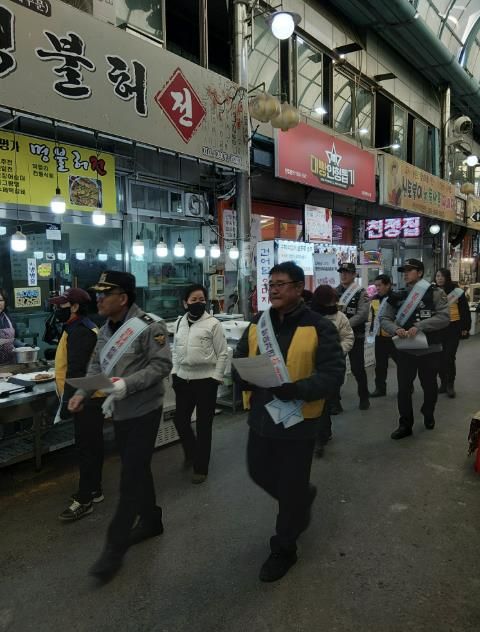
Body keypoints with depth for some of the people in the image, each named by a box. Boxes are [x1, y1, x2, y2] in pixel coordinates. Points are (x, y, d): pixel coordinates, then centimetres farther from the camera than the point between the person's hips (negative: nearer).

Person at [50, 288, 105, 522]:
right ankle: (94, 489, 30)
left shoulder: (79, 331, -19)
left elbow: (75, 370, -25)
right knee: (92, 444, 18)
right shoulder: (82, 327, 15)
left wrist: (67, 402, -23)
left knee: (86, 447, -2)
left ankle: (84, 500, 8)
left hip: (86, 398, -11)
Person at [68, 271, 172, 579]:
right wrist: (82, 392, -1)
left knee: (131, 477, -1)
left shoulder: (149, 326, -17)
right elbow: (97, 365, 14)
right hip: (119, 411, 8)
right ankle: (151, 520, 37)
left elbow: (161, 365, -20)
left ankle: (116, 545, 10)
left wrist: (127, 384, -30)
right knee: (137, 470, 18)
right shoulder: (106, 330, 9)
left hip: (144, 411, -8)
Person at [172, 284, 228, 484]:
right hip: (183, 379, 5)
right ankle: (191, 452, 41)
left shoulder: (213, 324, -9)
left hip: (205, 380, -5)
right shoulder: (180, 322, 7)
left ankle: (200, 467, 22)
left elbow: (222, 354, -7)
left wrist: (216, 378, -10)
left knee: (203, 425, 6)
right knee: (180, 419, 13)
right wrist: (174, 372, 10)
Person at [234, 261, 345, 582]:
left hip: (298, 420, -5)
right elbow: (239, 361, 9)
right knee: (259, 473, 22)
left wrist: (296, 389, -31)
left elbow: (333, 373, -17)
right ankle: (303, 497, 52)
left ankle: (284, 549, 34)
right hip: (261, 417, 6)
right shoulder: (257, 324, 3)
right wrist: (245, 378, -14)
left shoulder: (319, 327, -13)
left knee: (290, 489, 10)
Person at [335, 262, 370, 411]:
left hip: (355, 336, -3)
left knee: (358, 369, 7)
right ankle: (334, 402, 12)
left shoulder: (361, 293, -3)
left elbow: (362, 314, -15)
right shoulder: (335, 292, 7)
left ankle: (364, 398, 29)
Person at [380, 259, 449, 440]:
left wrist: (419, 326, -26)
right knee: (404, 388, 4)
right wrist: (395, 329, -19)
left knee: (429, 385, 16)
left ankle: (428, 415, 42)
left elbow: (444, 317, -16)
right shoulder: (398, 296, 4)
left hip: (430, 350, -2)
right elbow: (384, 318, 2)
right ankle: (405, 425, 18)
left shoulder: (435, 293, -6)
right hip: (405, 350, 2)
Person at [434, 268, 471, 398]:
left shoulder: (457, 291, -6)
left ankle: (450, 384, 10)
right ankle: (443, 383, 22)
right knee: (440, 357, 8)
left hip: (453, 328, -3)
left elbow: (465, 311, -1)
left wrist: (465, 328, -3)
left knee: (449, 357, -5)